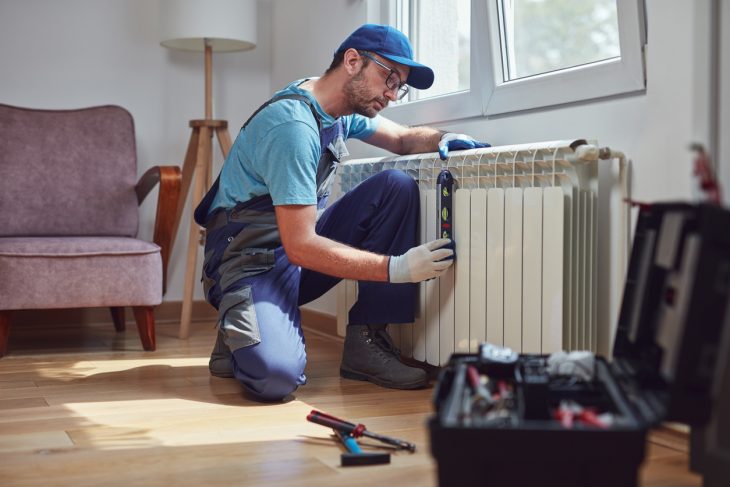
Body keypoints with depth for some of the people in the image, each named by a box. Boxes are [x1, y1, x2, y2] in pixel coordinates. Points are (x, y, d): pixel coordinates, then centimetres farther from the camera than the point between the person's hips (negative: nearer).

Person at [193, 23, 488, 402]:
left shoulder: (346, 108, 3)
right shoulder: (293, 125, -24)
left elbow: (404, 138, 21)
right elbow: (300, 247, -27)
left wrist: (444, 138, -4)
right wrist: (396, 268, -28)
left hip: (301, 246, 9)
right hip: (253, 260, -9)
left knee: (397, 187, -8)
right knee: (276, 377, -34)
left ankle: (367, 342, -7)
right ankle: (241, 331, 5)